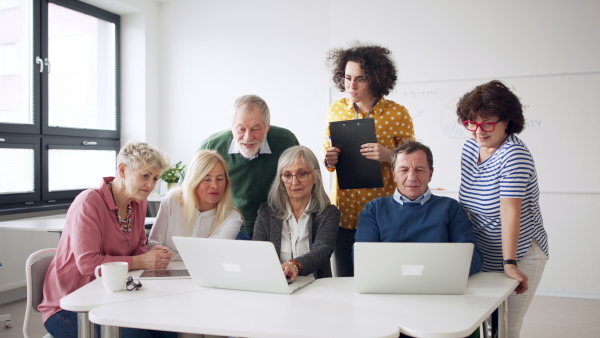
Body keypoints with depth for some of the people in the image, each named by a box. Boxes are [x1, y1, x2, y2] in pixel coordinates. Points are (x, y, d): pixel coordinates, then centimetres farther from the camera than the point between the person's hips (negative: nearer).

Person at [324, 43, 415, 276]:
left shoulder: (397, 114, -4)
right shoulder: (336, 110, 6)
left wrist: (388, 156, -18)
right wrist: (329, 160, -5)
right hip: (343, 209, 3)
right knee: (343, 279, 6)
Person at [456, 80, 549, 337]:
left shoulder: (514, 155, -19)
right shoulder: (469, 148, 3)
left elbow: (510, 210, -27)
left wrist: (510, 264, -30)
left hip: (518, 255, -6)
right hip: (481, 256, 6)